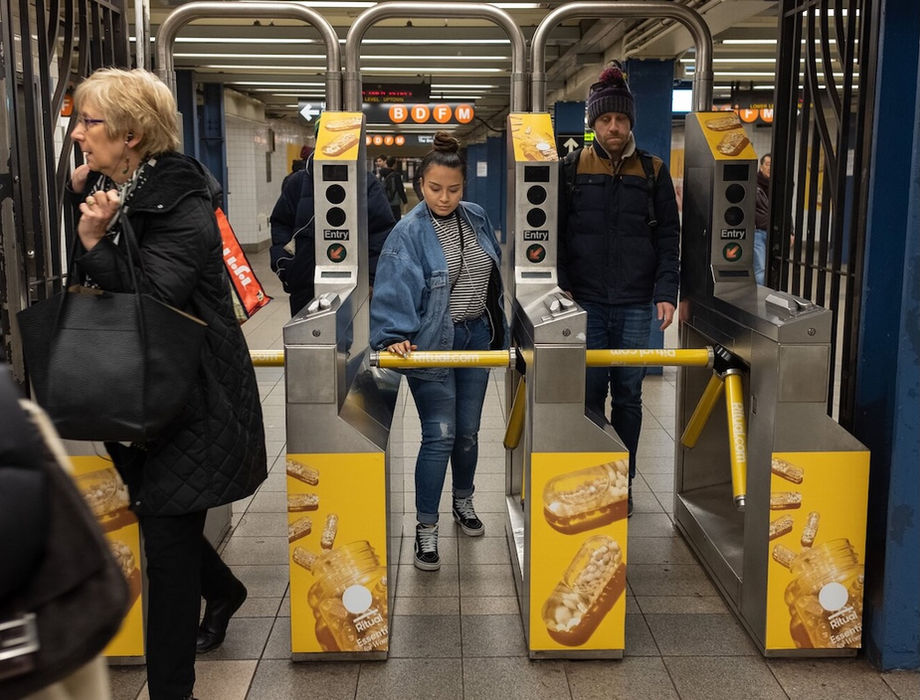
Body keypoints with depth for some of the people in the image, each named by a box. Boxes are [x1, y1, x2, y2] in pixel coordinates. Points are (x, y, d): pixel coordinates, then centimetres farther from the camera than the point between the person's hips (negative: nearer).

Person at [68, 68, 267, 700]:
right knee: (159, 512, 20)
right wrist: (78, 202, 1)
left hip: (191, 403, -8)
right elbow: (84, 286, 11)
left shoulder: (181, 204, -18)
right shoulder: (107, 190, 6)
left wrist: (95, 242, -28)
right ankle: (223, 591, 49)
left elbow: (154, 302, -23)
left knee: (168, 535, -1)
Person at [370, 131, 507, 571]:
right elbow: (394, 290, -22)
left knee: (468, 431, 14)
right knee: (439, 435, -6)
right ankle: (426, 529, 6)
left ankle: (463, 501, 37)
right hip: (432, 344, -5)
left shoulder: (476, 219, 4)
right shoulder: (409, 232, -14)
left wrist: (499, 329, 17)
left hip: (477, 337, 5)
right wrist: (394, 337, -35)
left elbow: (494, 277, 15)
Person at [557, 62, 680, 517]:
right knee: (588, 393, 1)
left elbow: (668, 237, 7)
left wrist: (666, 292, -3)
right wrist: (561, 285, -6)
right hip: (586, 302, -1)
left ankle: (623, 481, 20)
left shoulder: (653, 171, 7)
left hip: (635, 303, 1)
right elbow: (556, 232, 5)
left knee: (628, 394, 7)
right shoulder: (572, 169, 5)